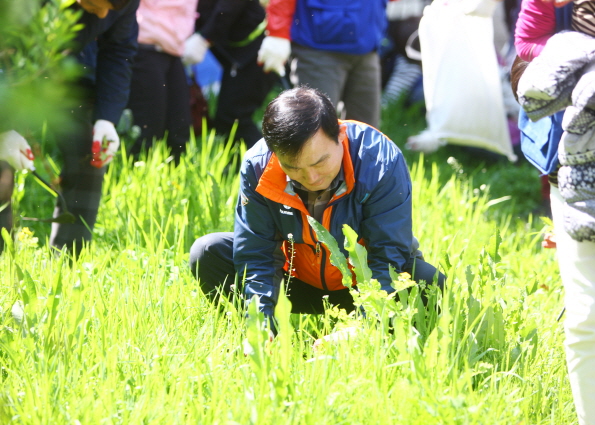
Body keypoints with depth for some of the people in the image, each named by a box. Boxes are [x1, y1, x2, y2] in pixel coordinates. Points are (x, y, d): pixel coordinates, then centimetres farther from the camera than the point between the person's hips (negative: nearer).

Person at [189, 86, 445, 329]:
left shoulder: (381, 161, -29)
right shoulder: (258, 166, -21)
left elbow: (388, 257, -27)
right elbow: (254, 257, -17)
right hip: (299, 283, 2)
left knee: (430, 285, -33)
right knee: (207, 254, -17)